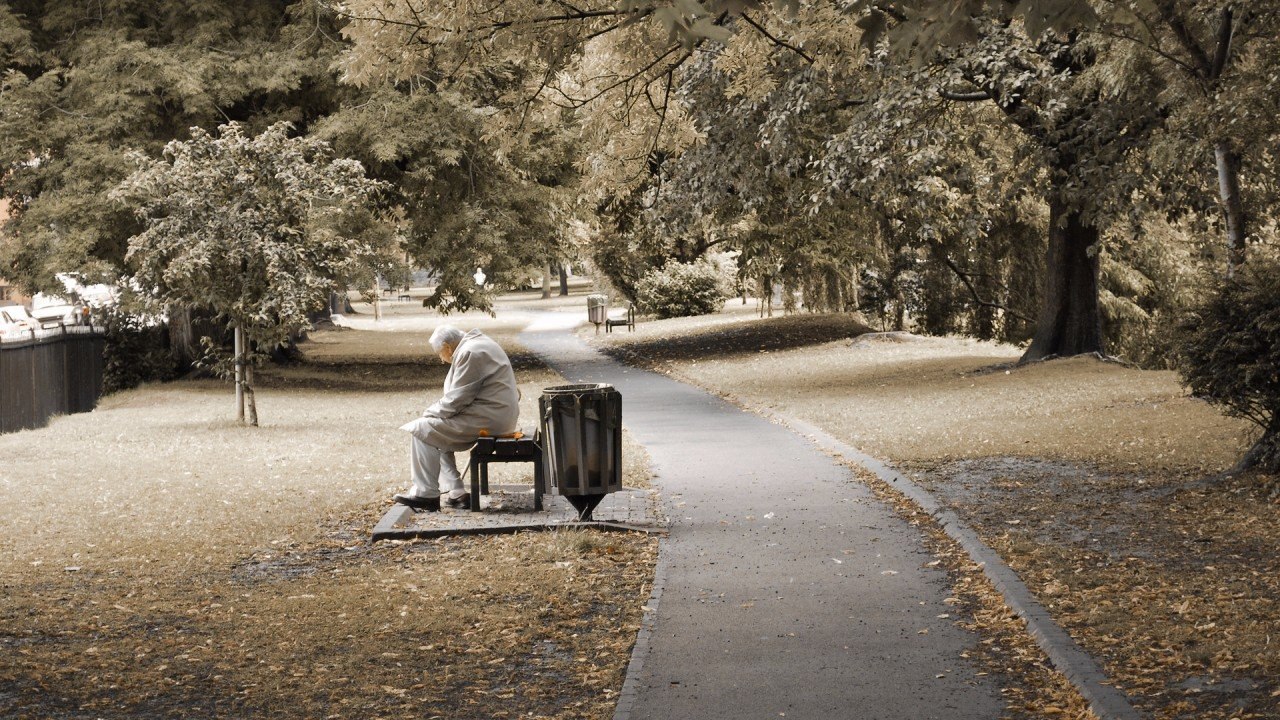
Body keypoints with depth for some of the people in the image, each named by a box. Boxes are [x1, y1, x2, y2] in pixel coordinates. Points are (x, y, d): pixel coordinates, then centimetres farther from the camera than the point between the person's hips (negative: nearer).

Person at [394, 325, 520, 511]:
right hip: (499, 416, 11)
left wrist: (430, 413, -4)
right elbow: (460, 394, 24)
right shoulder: (476, 345, 19)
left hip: (490, 417, -11)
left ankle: (425, 493, -4)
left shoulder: (470, 353, -15)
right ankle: (455, 493, 11)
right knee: (438, 435, 17)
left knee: (423, 430, -9)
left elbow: (456, 399, -18)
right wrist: (434, 412, 14)